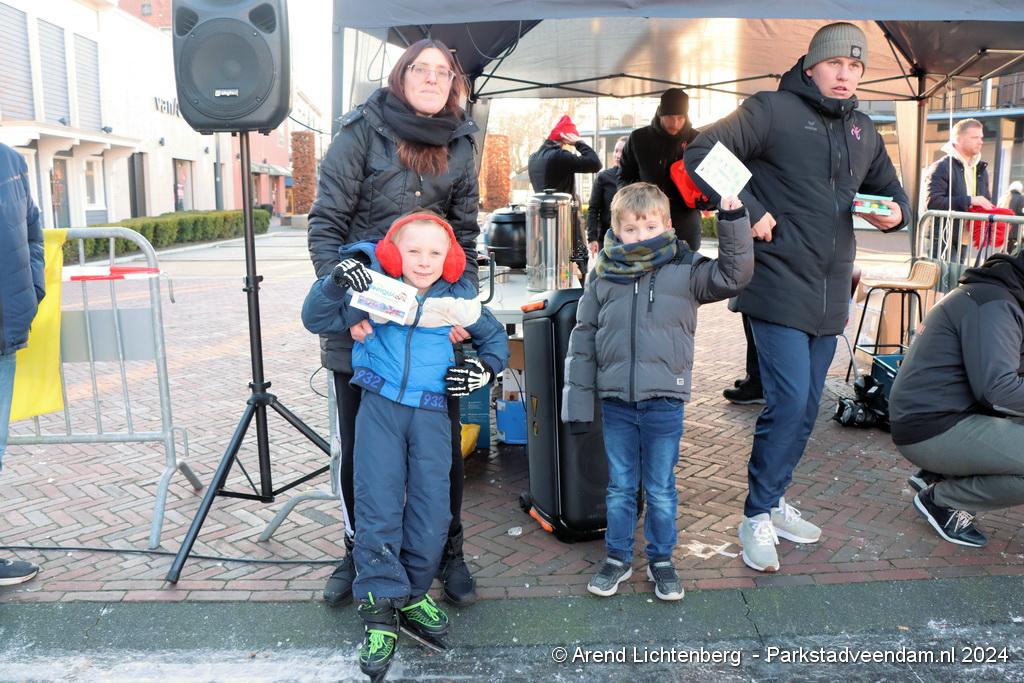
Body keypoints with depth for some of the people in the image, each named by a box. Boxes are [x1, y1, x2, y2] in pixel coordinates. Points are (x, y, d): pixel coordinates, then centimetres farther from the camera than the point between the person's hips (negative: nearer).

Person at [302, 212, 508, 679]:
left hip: (431, 413, 2)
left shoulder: (457, 300, 3)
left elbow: (495, 337, 19)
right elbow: (317, 321, 0)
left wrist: (486, 367, 0)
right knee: (378, 508, -5)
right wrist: (335, 283, -18)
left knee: (432, 511, 1)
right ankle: (380, 610, 7)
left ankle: (412, 595, 21)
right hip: (380, 407, -1)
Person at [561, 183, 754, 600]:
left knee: (660, 488, 12)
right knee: (620, 486, 15)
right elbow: (583, 339, 4)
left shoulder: (684, 272, -2)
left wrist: (732, 218, -19)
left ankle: (661, 560, 30)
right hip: (616, 401, 2)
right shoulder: (603, 276, 2)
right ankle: (617, 558, 31)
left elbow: (733, 274, -10)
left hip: (664, 401, -1)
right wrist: (578, 400, 2)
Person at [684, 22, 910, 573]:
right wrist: (748, 212, -18)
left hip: (830, 295, 7)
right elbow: (701, 154, -12)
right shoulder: (773, 110, -5)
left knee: (805, 409, 13)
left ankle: (772, 500, 30)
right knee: (789, 401, -12)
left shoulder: (863, 132, 16)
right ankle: (757, 515, 6)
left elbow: (891, 192, 26)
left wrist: (894, 213, 2)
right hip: (779, 285, -7)